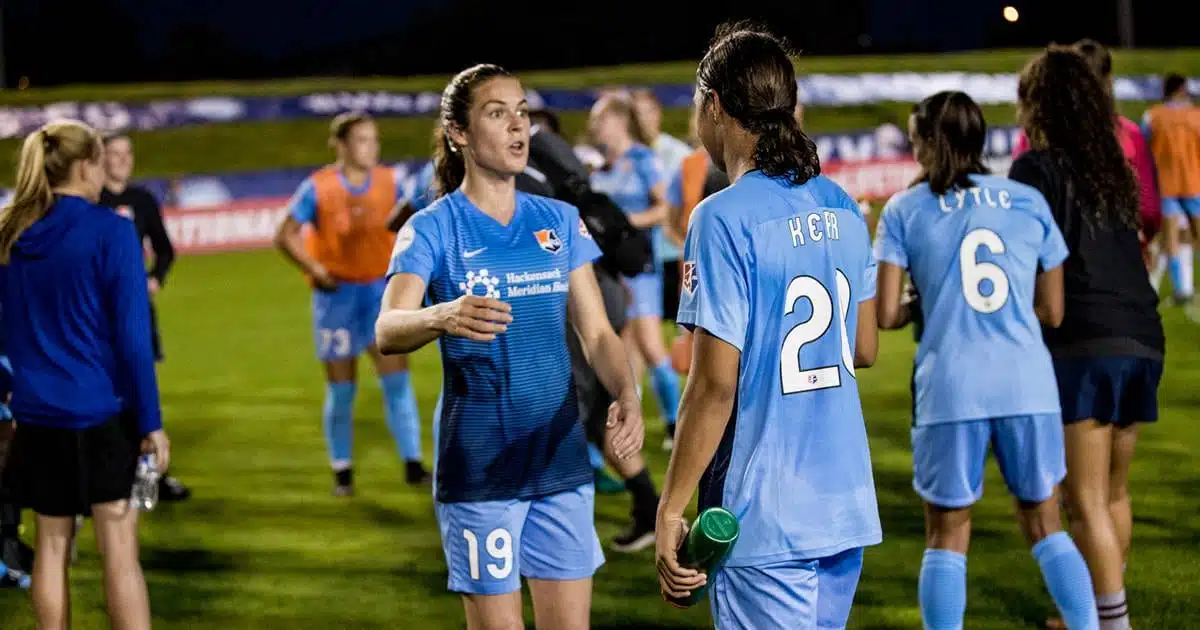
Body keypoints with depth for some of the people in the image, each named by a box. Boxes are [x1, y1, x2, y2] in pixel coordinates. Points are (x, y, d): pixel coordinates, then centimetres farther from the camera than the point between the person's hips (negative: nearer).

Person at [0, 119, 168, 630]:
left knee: (52, 544, 12)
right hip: (102, 411, -5)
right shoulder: (110, 231, -11)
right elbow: (132, 334, -12)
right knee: (118, 549, -3)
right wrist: (151, 421, -8)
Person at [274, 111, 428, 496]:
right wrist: (316, 270, -16)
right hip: (337, 294, -3)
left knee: (397, 378, -5)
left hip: (380, 290, 3)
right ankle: (342, 473, 15)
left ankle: (412, 464, 0)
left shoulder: (388, 182, 0)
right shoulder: (319, 187, -10)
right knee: (341, 389, 3)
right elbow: (286, 237, -6)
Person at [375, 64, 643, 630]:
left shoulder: (560, 222, 8)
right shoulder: (433, 229, -6)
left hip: (561, 458, 4)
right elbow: (388, 331, -20)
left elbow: (596, 331, 9)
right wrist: (444, 316, -43)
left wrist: (627, 396, -12)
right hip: (479, 467, -4)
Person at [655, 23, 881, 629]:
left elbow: (714, 386, -16)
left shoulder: (724, 219, -14)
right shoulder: (841, 206, 8)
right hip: (847, 508, 7)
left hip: (765, 521, -7)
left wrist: (669, 511, -10)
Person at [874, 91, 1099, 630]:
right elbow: (1052, 312, 10)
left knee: (946, 537, 9)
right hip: (1029, 383, 2)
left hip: (950, 388, -2)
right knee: (1045, 526, 15)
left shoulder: (905, 210, 3)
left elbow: (886, 315, -3)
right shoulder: (1029, 202, 8)